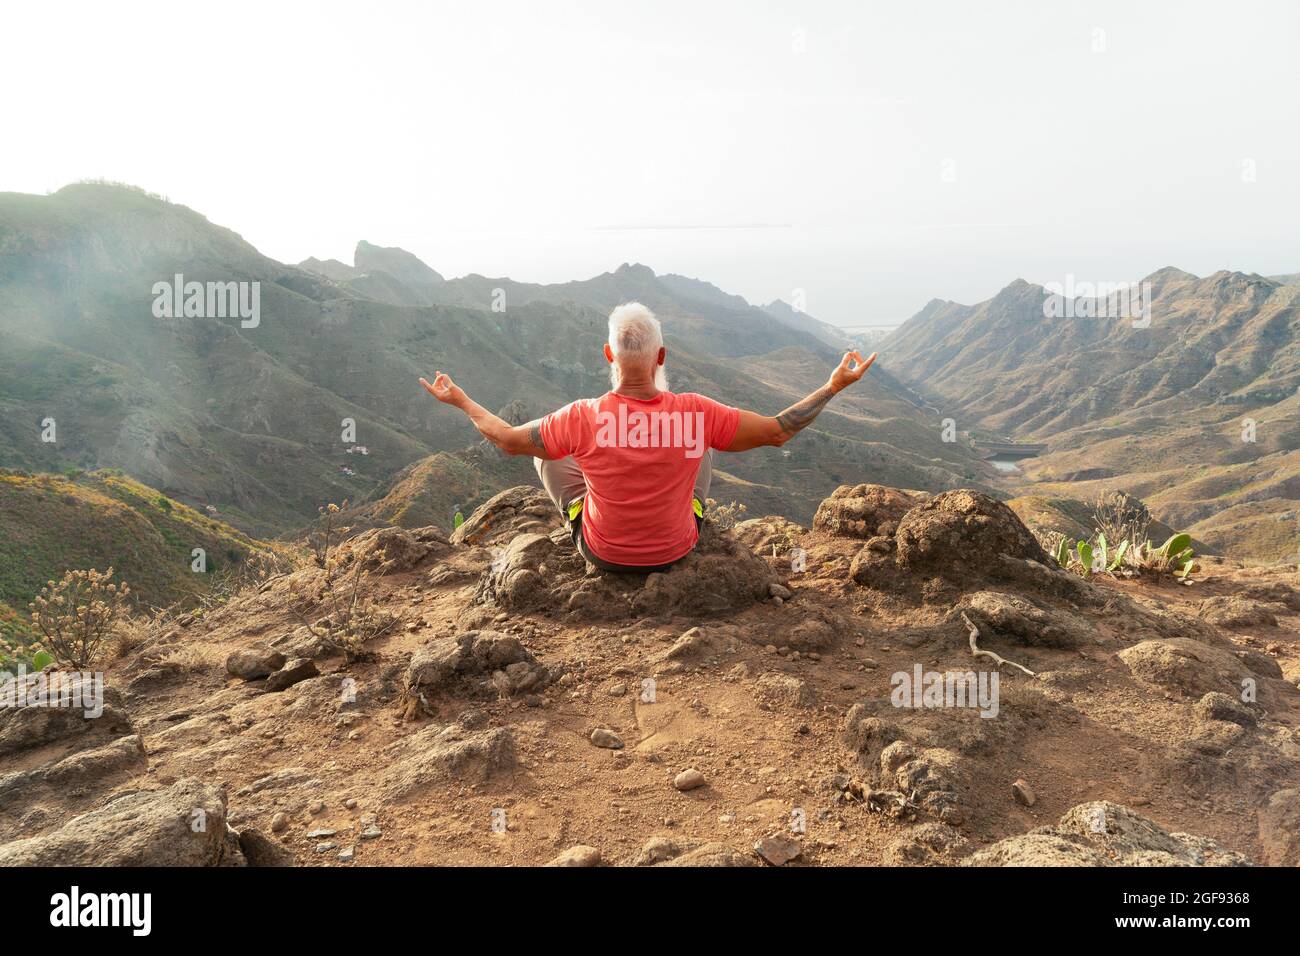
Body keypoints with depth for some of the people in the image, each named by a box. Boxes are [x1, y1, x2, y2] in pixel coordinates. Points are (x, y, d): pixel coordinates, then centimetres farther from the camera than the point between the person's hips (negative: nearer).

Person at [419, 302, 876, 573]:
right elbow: (779, 430, -16)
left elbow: (506, 439, -10)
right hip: (678, 549, 1)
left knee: (547, 450, 18)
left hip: (603, 553, -1)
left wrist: (459, 400, 6)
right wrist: (834, 386, -4)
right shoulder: (697, 413, -27)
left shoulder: (583, 418, -27)